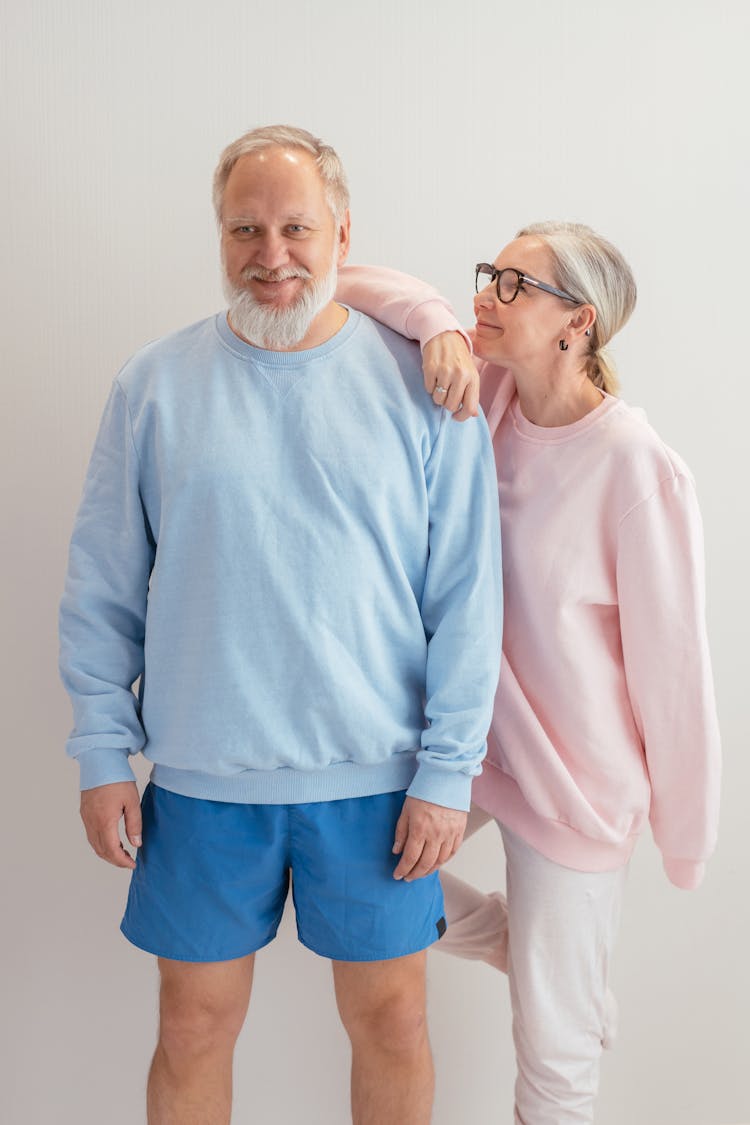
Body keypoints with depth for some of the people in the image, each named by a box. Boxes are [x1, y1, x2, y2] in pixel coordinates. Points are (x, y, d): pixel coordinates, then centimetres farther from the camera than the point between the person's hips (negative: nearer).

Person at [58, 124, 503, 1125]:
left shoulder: (421, 386, -3)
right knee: (195, 1027, 14)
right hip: (201, 777, 1)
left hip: (376, 777, 0)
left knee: (391, 1022, 14)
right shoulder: (155, 385, 0)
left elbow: (467, 595, -3)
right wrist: (102, 753, 0)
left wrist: (447, 772, -6)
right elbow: (104, 585, 4)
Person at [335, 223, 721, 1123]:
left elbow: (669, 662, -16)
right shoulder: (484, 389, -6)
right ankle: (513, 942, 34)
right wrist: (436, 324, -25)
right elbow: (352, 287, -5)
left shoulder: (635, 468, -22)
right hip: (460, 737, 5)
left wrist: (682, 832, -7)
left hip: (570, 780, -5)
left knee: (554, 1041, 11)